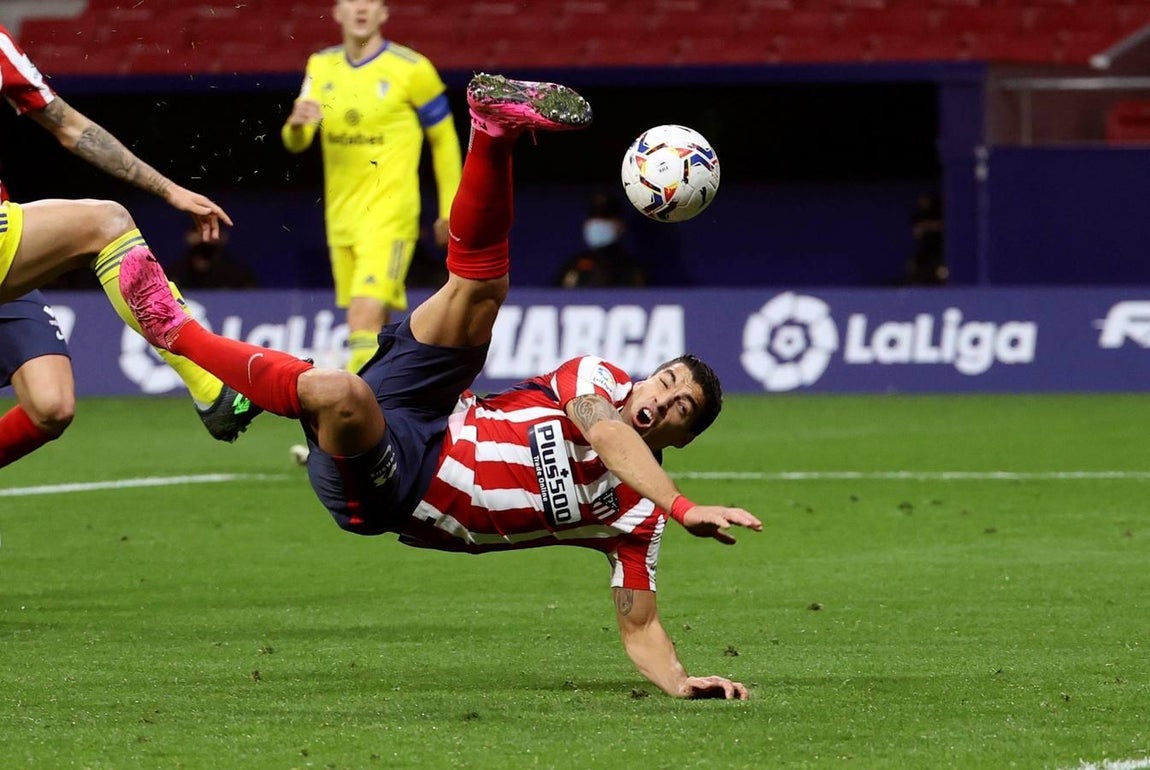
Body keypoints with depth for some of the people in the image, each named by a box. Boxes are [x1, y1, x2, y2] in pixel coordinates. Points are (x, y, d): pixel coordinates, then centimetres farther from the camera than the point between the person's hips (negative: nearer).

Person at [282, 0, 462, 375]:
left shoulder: (411, 69, -6)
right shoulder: (321, 67, 8)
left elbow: (444, 139, 4)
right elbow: (295, 143, 3)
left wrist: (449, 211, 6)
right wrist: (296, 123, -21)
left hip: (389, 215, -6)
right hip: (341, 215, 6)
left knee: (365, 320, -20)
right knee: (374, 329, 11)